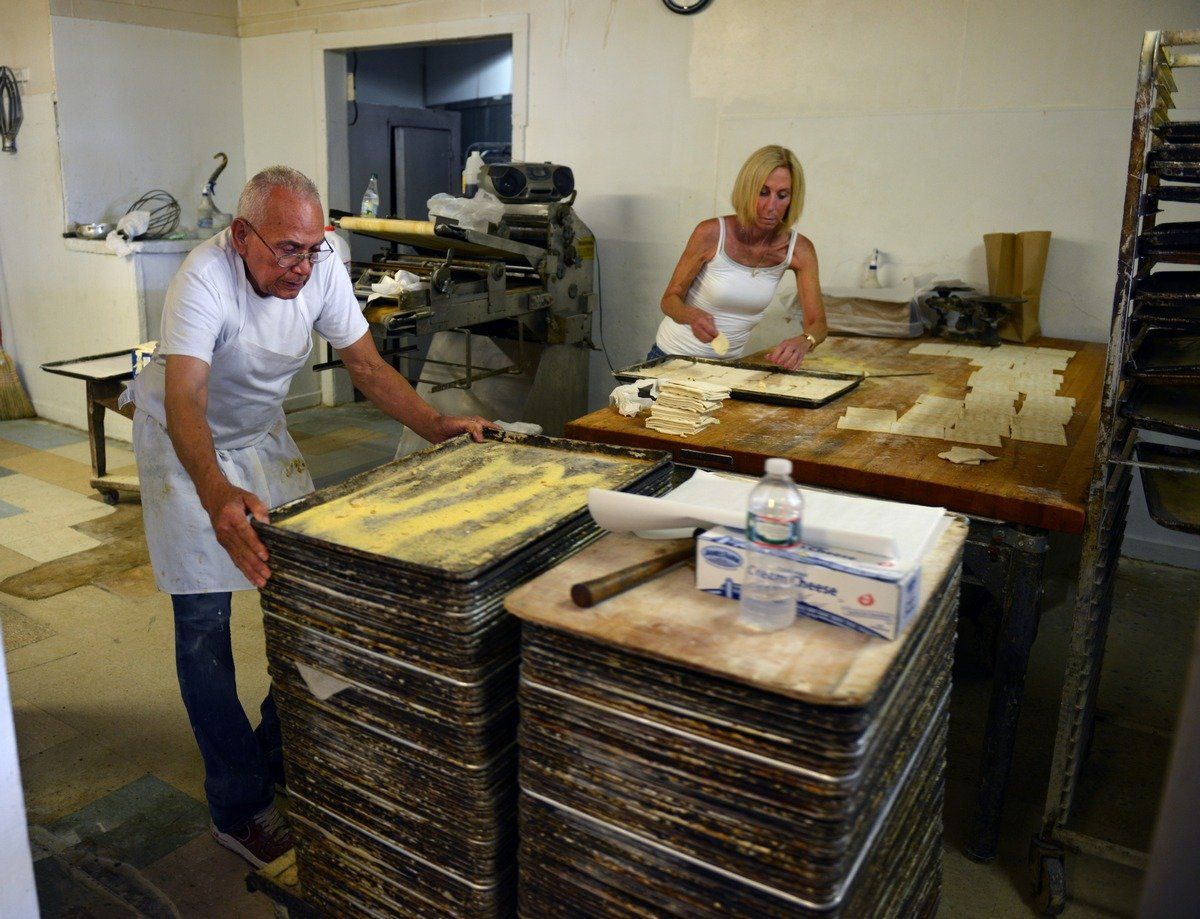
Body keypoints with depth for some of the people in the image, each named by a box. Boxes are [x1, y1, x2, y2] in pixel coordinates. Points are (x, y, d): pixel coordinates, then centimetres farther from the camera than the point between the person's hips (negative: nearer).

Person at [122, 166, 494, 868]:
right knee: (205, 623, -5)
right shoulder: (204, 280, -32)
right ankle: (240, 810, 7)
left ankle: (284, 759, 21)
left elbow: (368, 365, -11)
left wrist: (437, 425, -25)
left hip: (263, 434, 5)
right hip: (186, 443, -4)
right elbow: (185, 403, -44)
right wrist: (219, 498, -61)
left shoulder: (322, 269, -17)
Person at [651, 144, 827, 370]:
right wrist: (693, 316, -33)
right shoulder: (712, 233, -16)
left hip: (729, 363, 3)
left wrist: (803, 342, -34)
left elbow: (817, 324, -10)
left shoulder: (799, 250, -8)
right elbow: (671, 298, -10)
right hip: (673, 356, -3)